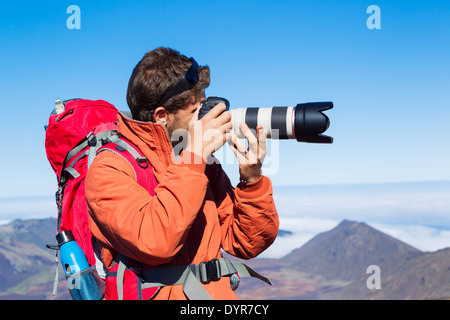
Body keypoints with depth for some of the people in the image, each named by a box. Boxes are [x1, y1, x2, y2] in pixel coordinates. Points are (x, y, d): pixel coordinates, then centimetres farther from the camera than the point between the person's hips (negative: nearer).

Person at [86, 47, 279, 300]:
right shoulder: (110, 168, -7)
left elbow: (246, 244, 7)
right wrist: (193, 158, -18)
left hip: (217, 292, 3)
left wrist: (252, 179, -5)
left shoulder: (205, 165, 8)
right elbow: (153, 243, -23)